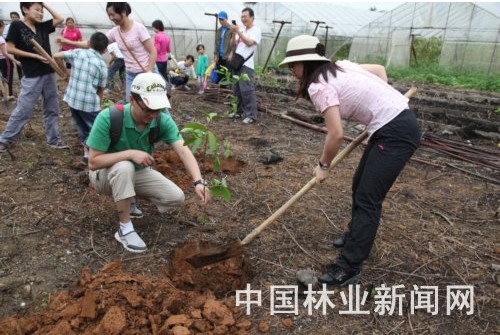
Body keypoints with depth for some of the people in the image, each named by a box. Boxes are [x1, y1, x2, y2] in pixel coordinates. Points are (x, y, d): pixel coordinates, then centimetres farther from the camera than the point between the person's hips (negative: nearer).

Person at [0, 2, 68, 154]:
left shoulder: (42, 26, 9)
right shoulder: (17, 26, -5)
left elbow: (59, 18, 12)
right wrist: (35, 56, -13)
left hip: (49, 73, 6)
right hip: (32, 76, -6)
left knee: (52, 109, 10)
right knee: (23, 110, -1)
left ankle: (54, 139, 20)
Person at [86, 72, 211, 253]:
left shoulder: (162, 120, -21)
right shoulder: (108, 118, -31)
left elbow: (183, 150, -32)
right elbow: (93, 162, -28)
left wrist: (198, 182, -48)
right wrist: (130, 153, -38)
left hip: (139, 173, 4)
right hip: (106, 174, -4)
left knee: (176, 197, -11)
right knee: (124, 167, -39)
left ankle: (126, 197, 14)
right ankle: (125, 229, -22)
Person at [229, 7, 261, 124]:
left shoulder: (256, 30, -2)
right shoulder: (242, 31, 20)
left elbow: (249, 43, -17)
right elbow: (234, 44, 17)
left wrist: (238, 32, -17)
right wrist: (234, 33, 0)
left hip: (246, 65, -8)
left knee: (247, 90, -12)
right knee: (237, 90, 11)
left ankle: (251, 115, -9)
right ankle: (240, 111, 21)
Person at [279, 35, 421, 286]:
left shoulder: (319, 86, -15)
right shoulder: (339, 66, 11)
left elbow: (336, 134, -18)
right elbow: (380, 69, 20)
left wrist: (323, 165, -3)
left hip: (396, 133, -10)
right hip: (399, 122, 10)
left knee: (368, 199, -8)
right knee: (360, 186, 19)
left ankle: (348, 269, 0)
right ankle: (357, 236, 39)